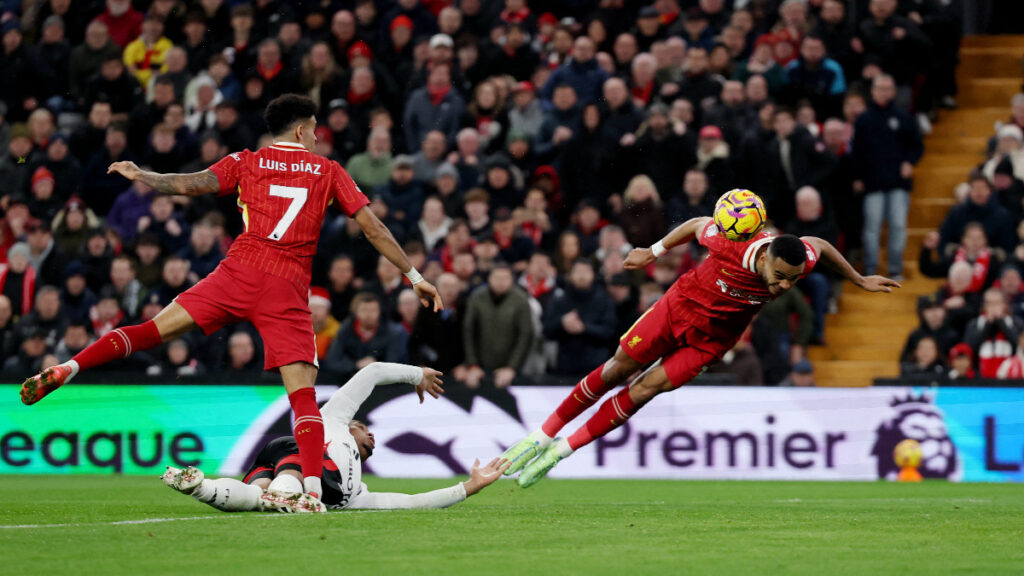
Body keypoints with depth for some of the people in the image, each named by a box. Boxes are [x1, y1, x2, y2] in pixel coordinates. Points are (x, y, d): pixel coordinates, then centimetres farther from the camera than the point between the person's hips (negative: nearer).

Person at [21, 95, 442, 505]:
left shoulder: (246, 163, 14)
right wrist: (414, 276, 17)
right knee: (303, 394, -3)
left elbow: (192, 185, 2)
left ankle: (66, 369, -12)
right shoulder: (329, 172, 14)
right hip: (290, 288, -1)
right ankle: (313, 488, -16)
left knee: (156, 329, 3)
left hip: (241, 271, 1)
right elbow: (374, 229, 12)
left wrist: (141, 177, 15)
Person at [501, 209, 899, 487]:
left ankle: (562, 452, -2)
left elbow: (819, 245, -3)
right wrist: (654, 253, 2)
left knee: (644, 390, -11)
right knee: (618, 369, 3)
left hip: (711, 340, 1)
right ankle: (543, 436, 21)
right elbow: (698, 225, -11)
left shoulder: (801, 260, -27)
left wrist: (859, 280, 11)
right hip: (680, 306, -1)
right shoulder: (727, 247, -33)